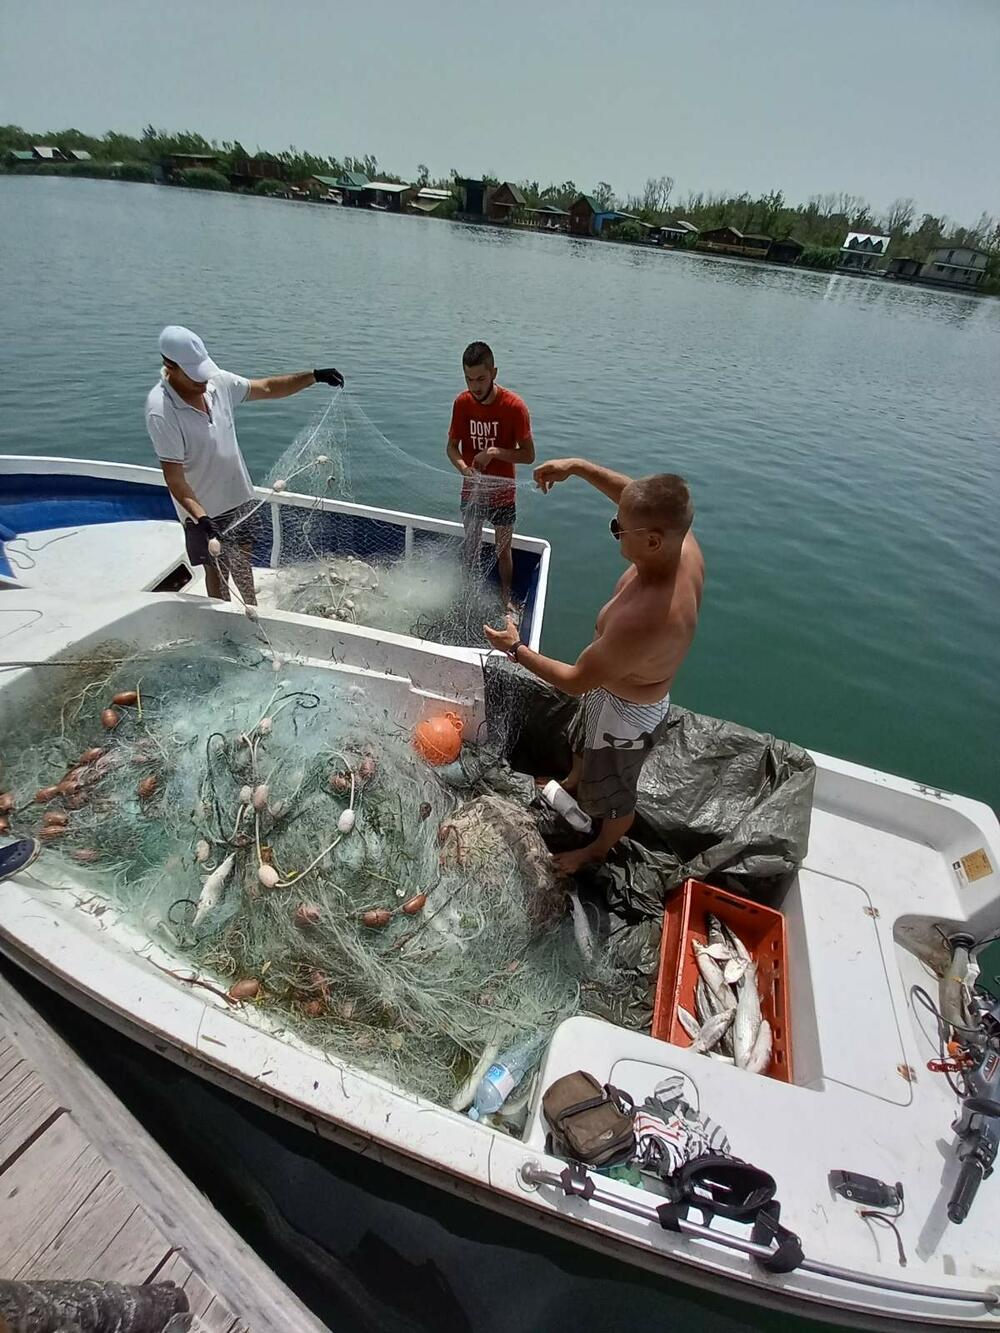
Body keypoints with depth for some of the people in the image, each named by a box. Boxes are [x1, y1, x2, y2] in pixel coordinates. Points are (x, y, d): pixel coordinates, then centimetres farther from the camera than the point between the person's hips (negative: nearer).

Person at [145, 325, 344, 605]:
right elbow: (173, 477, -27)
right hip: (203, 509, -5)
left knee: (242, 560, 22)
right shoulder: (160, 411, -25)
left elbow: (267, 388, 3)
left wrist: (314, 376, -4)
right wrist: (201, 518, -39)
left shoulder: (217, 382, -9)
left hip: (238, 496, 6)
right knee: (217, 570, 11)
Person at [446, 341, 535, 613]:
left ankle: (506, 597, 33)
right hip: (471, 490, 3)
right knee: (470, 546, 18)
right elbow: (452, 447, -3)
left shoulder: (514, 406, -19)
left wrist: (496, 452, -30)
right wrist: (464, 468, -24)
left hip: (502, 493, -3)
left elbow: (528, 455, -15)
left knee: (503, 550, 11)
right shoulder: (462, 402, -9)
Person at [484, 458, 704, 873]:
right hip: (616, 683, 8)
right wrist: (579, 466, -10)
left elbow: (575, 681, -31)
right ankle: (573, 786, 71)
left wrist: (516, 649, -18)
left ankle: (599, 849, 56)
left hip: (626, 714, -8)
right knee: (583, 745, 38)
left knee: (612, 793, 24)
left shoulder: (644, 620, -46)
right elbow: (637, 498, -2)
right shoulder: (682, 544, -23)